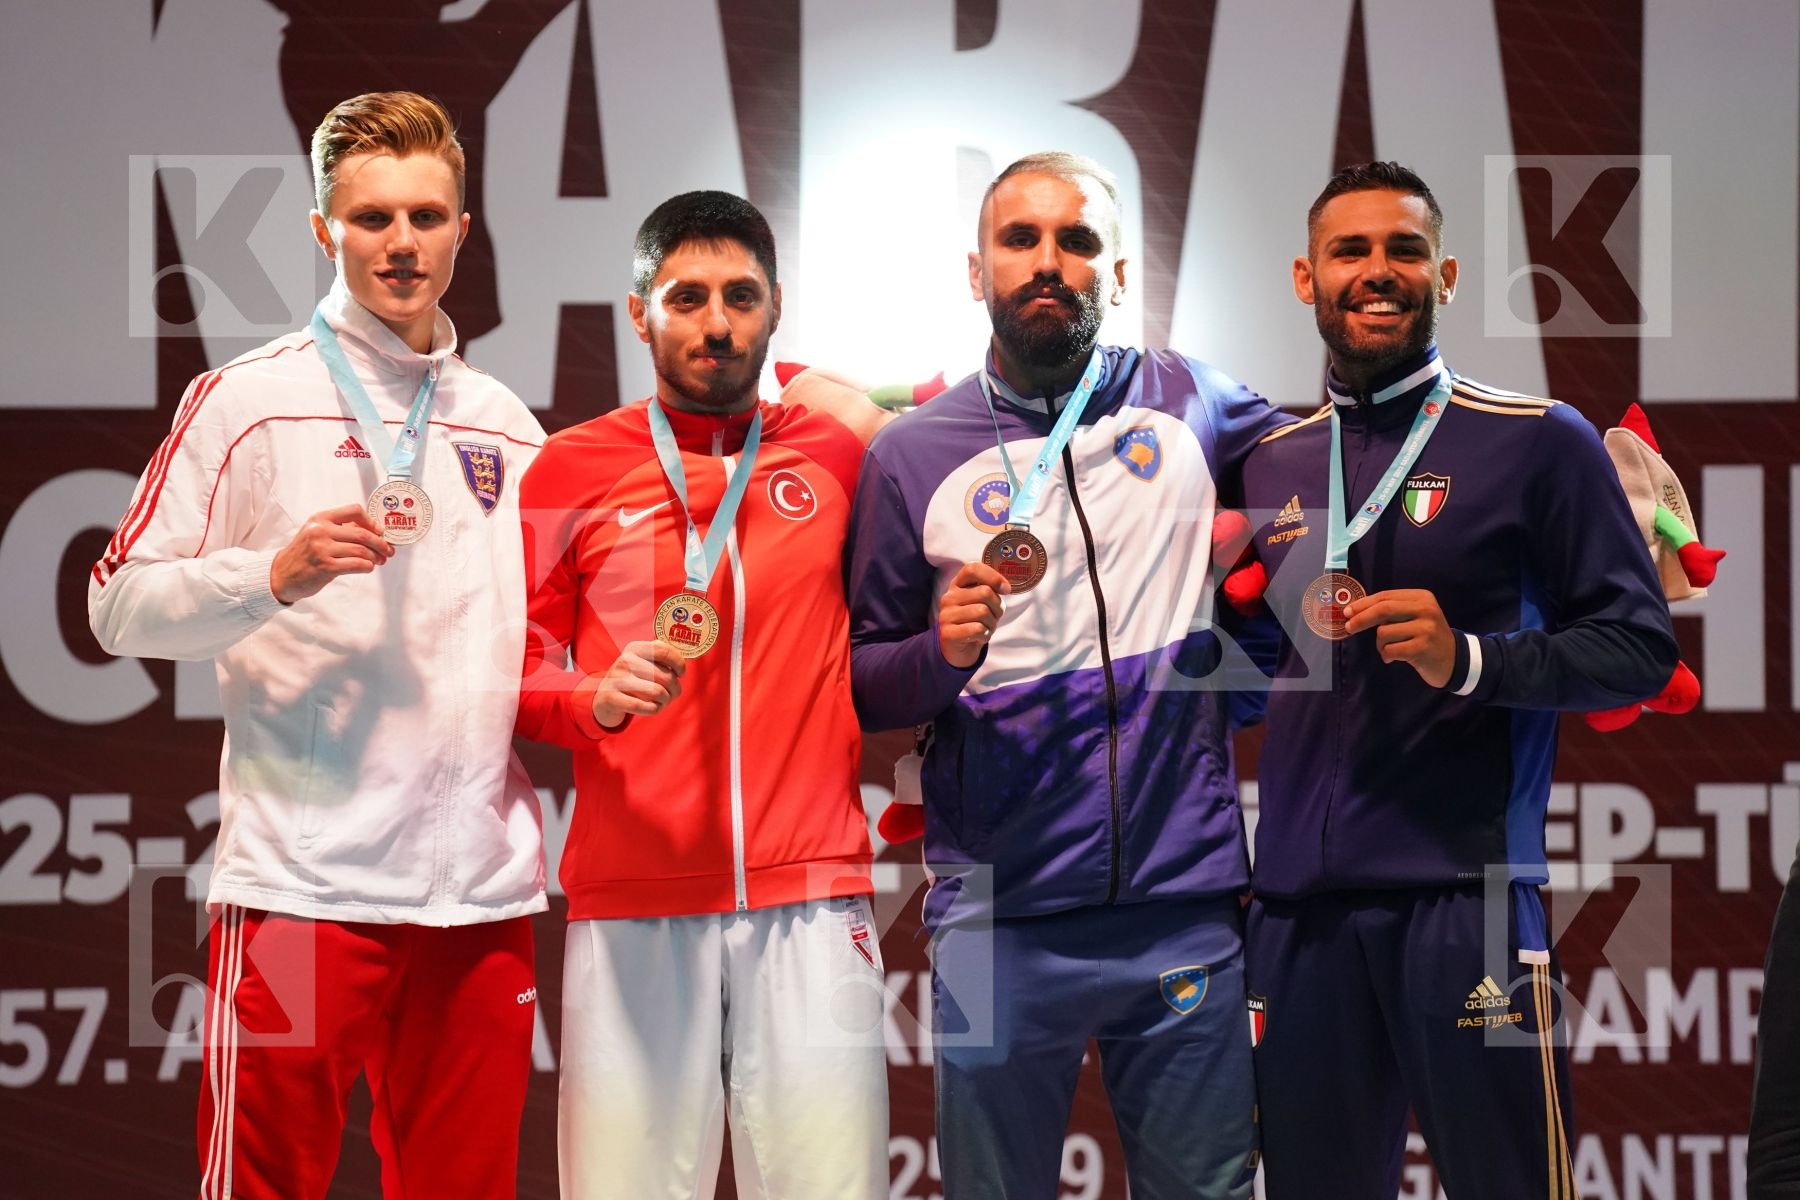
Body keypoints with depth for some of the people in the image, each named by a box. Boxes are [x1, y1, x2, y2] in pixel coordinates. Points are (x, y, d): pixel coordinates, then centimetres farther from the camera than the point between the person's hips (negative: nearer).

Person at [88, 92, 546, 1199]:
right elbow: (121, 605, -1)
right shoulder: (248, 401, 3)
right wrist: (279, 571, -15)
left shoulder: (506, 427, 17)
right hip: (303, 882, -4)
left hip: (482, 892, 4)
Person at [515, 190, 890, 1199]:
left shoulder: (839, 456, 12)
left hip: (811, 896, 1)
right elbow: (521, 663, 9)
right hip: (632, 896, -1)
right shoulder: (573, 468, 9)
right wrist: (596, 699, -9)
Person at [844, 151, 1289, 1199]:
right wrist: (943, 653, -13)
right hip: (1001, 919, -1)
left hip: (1186, 905, 1)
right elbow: (863, 684, 7)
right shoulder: (913, 456, 4)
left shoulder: (1191, 405, 7)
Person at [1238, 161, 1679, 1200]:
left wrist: (1470, 659, -16)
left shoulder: (1540, 443, 2)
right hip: (1299, 905, 4)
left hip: (1465, 889, -4)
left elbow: (1639, 646, -2)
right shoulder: (1269, 462, 17)